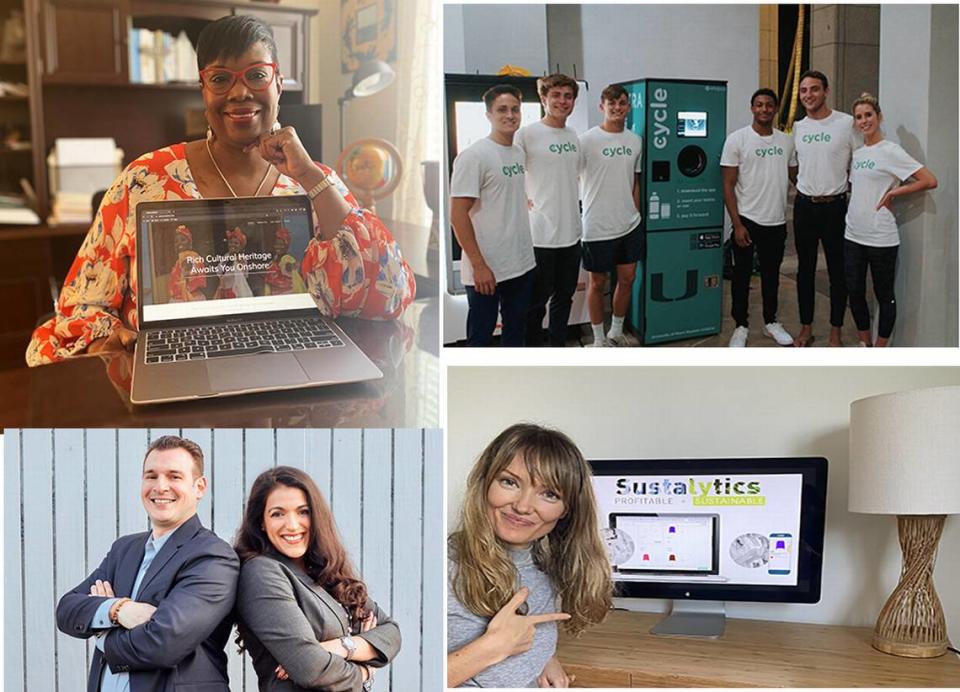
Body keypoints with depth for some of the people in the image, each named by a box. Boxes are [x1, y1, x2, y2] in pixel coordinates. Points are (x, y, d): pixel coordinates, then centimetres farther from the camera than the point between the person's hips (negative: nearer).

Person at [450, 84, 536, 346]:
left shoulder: (519, 153, 10)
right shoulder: (473, 156, -14)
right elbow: (458, 215, -17)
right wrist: (478, 265, -20)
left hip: (522, 264, 8)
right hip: (486, 269, -8)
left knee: (516, 330, 17)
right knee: (481, 335, 2)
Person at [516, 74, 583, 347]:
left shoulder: (574, 135, 10)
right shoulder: (527, 134, -11)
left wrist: (573, 202, 15)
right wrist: (524, 201, -13)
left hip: (571, 232, 7)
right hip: (540, 234, -7)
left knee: (564, 297, 16)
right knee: (537, 302, 2)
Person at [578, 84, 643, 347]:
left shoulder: (635, 141, 7)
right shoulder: (587, 140, -11)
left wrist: (635, 213, 12)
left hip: (629, 226, 5)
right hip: (598, 228, -5)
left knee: (627, 278, 12)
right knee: (598, 282, 6)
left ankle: (616, 332, 29)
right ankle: (599, 338, 20)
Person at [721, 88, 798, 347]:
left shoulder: (786, 141, 5)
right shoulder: (737, 139, -8)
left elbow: (796, 175, 14)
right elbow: (728, 185, -9)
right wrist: (737, 224, -13)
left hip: (776, 221, 4)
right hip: (747, 220, -4)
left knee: (771, 274, 15)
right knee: (742, 274, 4)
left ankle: (771, 322, 28)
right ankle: (741, 326, 16)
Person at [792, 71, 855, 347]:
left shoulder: (847, 123, -8)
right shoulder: (797, 128, 6)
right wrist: (805, 188, 10)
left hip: (835, 206, -4)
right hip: (804, 206, 4)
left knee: (837, 272, 3)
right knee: (805, 269, 11)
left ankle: (835, 332, 14)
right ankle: (806, 328, 22)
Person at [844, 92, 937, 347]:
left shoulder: (890, 151, -10)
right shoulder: (856, 154, 10)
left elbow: (930, 181, -17)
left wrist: (892, 193, -13)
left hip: (881, 238, -7)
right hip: (853, 235, 7)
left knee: (884, 295, 5)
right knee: (855, 292, 11)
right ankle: (865, 345, 26)